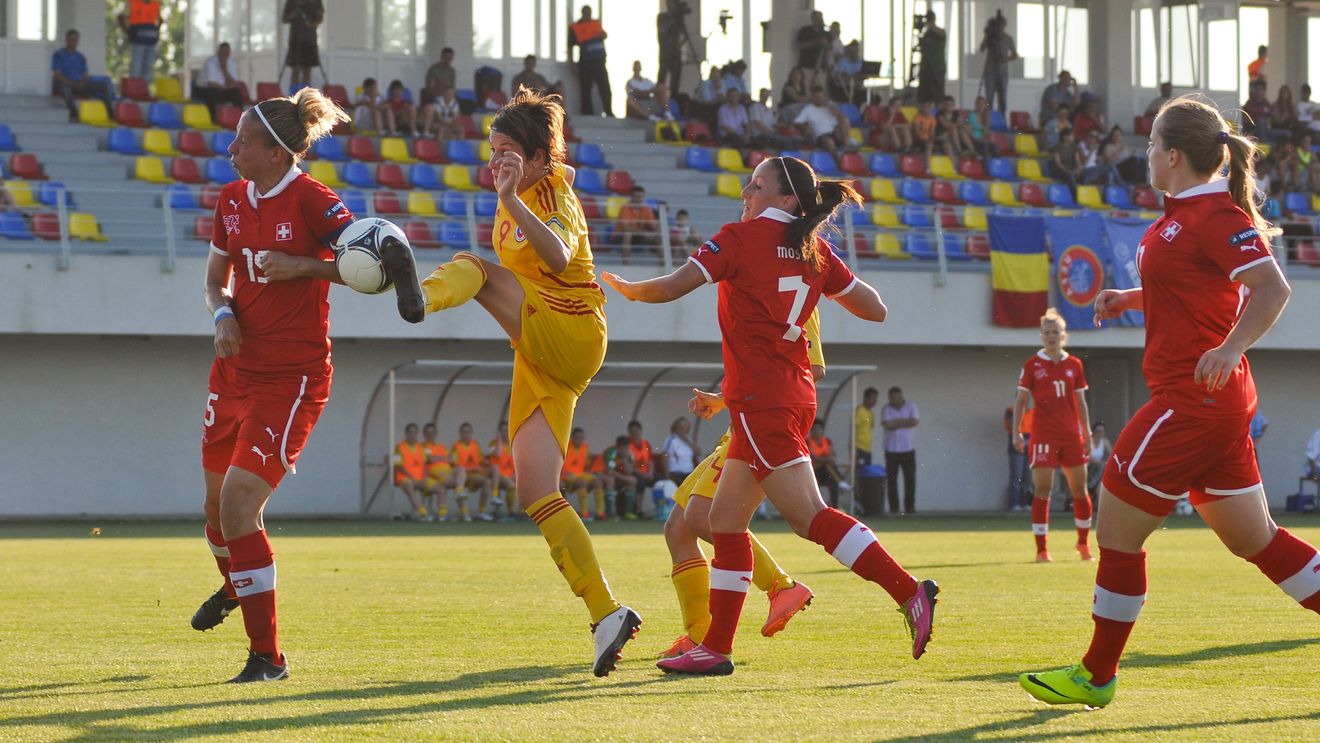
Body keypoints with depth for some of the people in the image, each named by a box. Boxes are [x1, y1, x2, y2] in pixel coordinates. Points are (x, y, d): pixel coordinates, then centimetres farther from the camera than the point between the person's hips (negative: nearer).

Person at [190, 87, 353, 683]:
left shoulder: (311, 201, -15)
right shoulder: (234, 198, 6)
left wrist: (302, 266, -21)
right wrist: (223, 315, -4)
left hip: (291, 378, -7)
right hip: (236, 368, 7)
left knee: (238, 505, -16)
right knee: (218, 503, 20)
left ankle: (267, 656, -6)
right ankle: (234, 586, 55)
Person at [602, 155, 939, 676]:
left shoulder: (741, 237, -8)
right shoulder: (814, 251, 11)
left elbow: (669, 289, -12)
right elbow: (874, 309, 14)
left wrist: (624, 288, 9)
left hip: (761, 400, -9)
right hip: (794, 394, 9)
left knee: (809, 516, -14)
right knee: (725, 520, 11)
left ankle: (910, 593, -23)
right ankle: (715, 648, 12)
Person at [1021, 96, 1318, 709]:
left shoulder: (1215, 215, -16)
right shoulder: (1183, 214, 14)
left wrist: (1231, 347, -36)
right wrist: (1130, 298, 19)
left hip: (1191, 400, -10)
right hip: (1216, 404, 10)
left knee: (1116, 528, -1)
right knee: (1252, 537, 11)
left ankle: (1097, 675, 8)